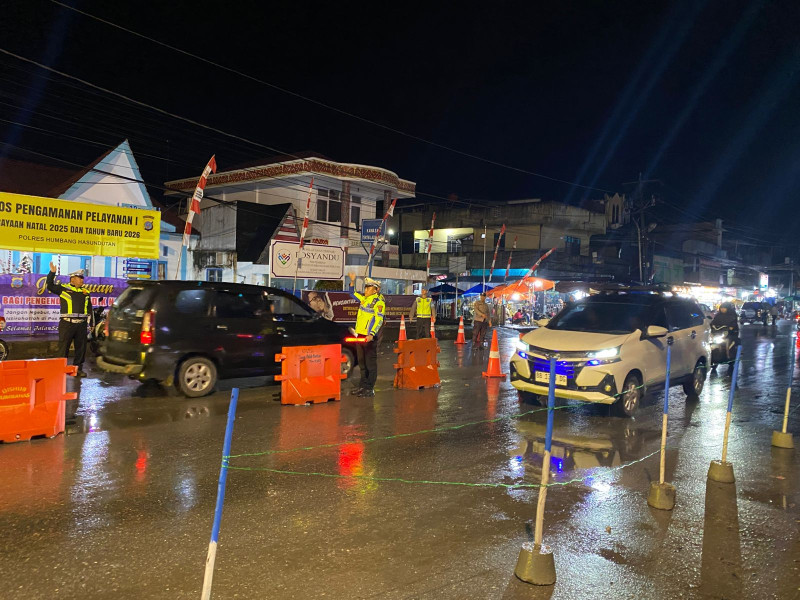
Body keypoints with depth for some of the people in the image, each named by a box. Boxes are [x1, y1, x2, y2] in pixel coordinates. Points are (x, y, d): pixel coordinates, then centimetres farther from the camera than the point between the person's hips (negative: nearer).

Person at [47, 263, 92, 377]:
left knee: (81, 347, 7)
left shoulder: (85, 292, 16)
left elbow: (89, 308, 20)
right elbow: (50, 286, -8)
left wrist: (90, 322, 16)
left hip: (81, 324, 4)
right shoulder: (63, 288, 4)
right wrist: (52, 273, -17)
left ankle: (78, 368, 16)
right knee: (63, 347, -1)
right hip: (67, 323, -4)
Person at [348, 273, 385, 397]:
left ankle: (370, 389, 1)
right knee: (362, 362, 15)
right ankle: (363, 386, 24)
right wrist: (352, 281, 19)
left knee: (371, 362, -3)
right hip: (360, 335, 9)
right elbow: (353, 293, 32)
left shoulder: (378, 302, -11)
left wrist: (372, 334, -27)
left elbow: (379, 320, -18)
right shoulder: (364, 299, 15)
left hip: (370, 337, -9)